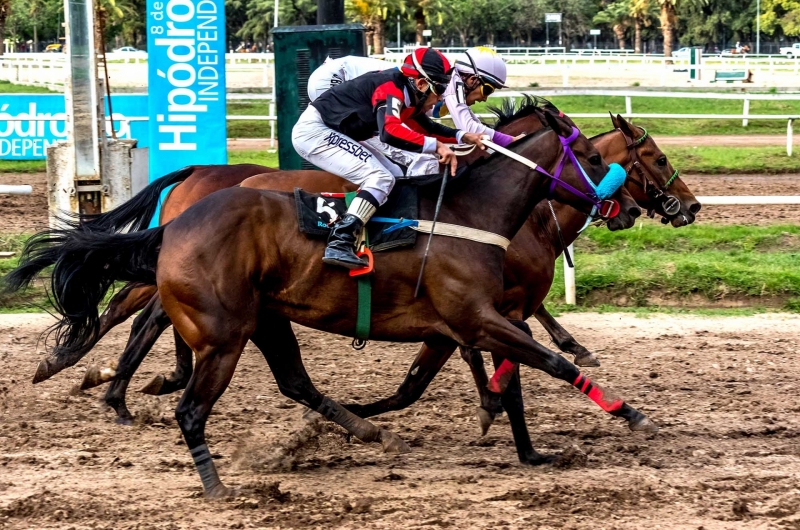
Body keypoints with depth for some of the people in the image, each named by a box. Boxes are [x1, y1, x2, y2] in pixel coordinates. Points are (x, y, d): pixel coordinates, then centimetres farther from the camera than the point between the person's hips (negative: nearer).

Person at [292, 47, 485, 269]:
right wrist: (436, 145, -36)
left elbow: (426, 127, 23)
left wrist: (462, 136, 9)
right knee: (380, 178, -21)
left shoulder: (407, 94, 7)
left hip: (333, 135, 11)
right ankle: (339, 243, -31)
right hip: (313, 132, -11)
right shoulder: (390, 88, -22)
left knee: (395, 177, 11)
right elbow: (390, 132, -39)